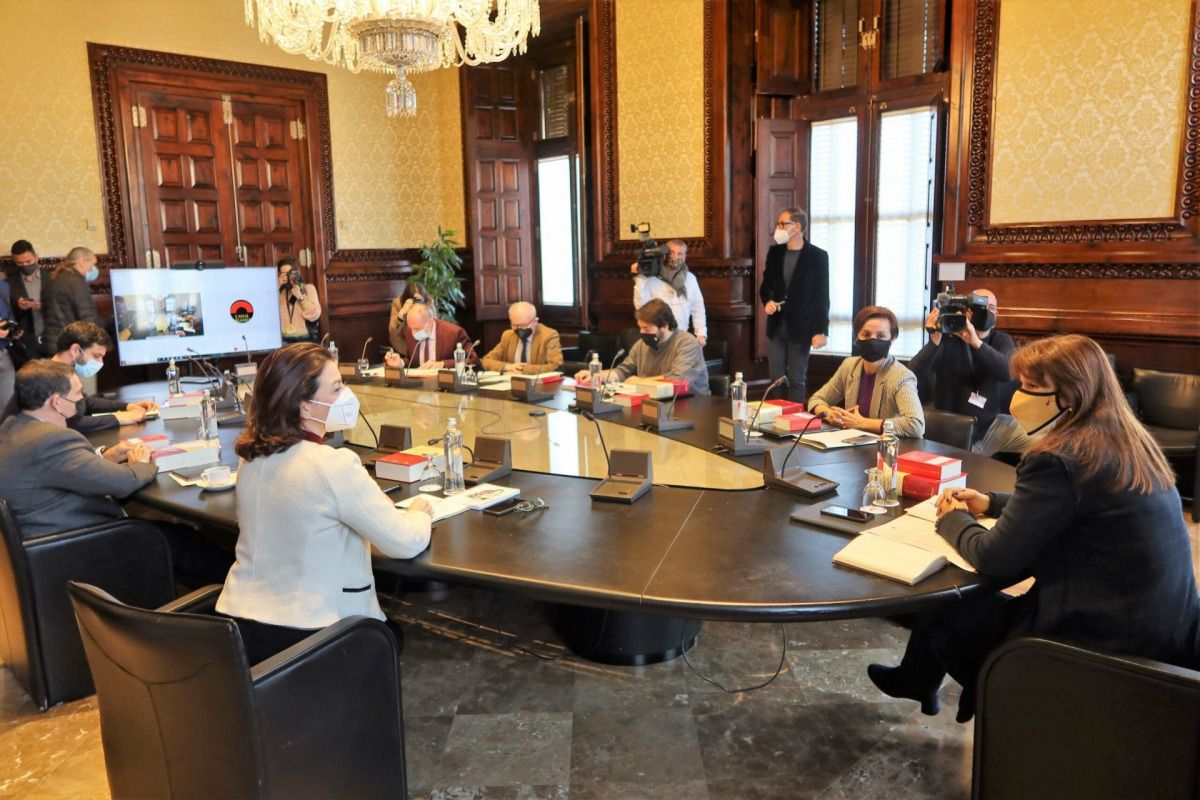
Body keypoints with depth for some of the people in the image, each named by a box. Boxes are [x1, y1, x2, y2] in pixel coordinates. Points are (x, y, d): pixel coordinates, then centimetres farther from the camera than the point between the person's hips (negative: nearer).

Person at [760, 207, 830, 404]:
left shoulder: (817, 256, -5)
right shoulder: (774, 252, 9)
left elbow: (822, 296, -6)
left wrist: (821, 330, -11)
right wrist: (767, 301, -6)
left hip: (800, 328, -4)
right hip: (776, 325, 5)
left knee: (796, 380, 2)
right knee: (776, 379, 8)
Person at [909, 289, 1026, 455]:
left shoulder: (1002, 340, 3)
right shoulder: (948, 339, -7)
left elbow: (1008, 373, -20)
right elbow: (913, 377, -20)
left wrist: (976, 342, -32)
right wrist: (935, 340, -32)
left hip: (993, 426, 4)